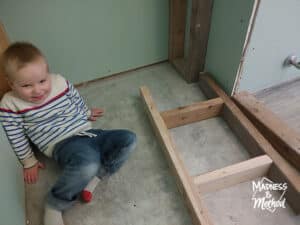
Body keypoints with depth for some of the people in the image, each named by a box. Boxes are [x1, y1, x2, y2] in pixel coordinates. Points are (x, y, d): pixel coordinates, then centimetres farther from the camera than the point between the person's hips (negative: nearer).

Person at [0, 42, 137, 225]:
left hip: (87, 132, 6)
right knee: (88, 162, -39)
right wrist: (29, 162, 11)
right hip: (62, 144, -5)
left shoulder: (60, 81, -1)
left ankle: (93, 177, -10)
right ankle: (54, 205, -12)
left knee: (129, 139, -9)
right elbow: (16, 137, 3)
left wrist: (88, 114, 34)